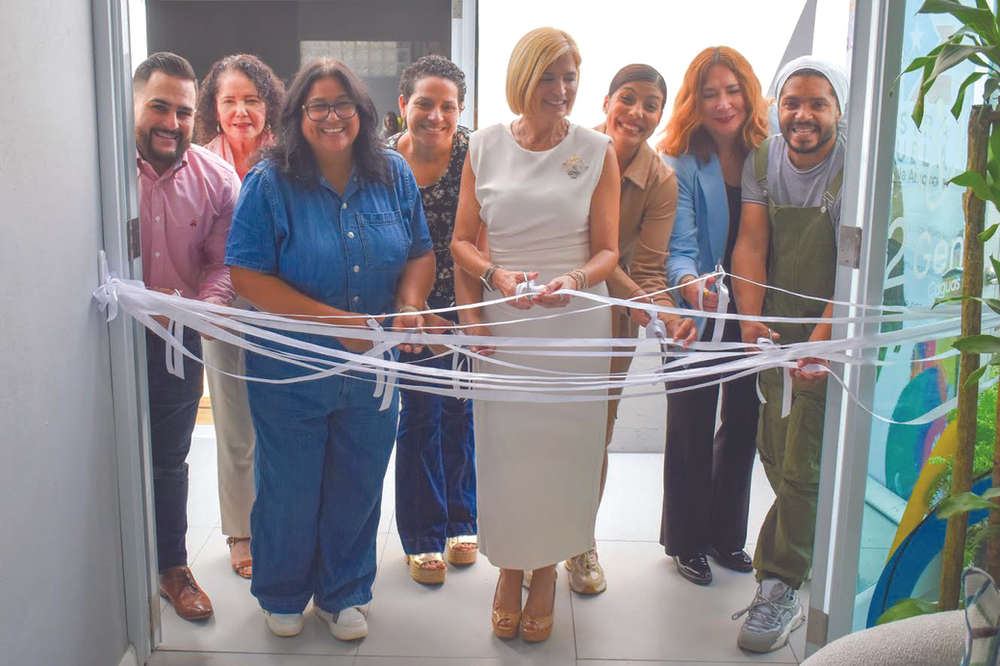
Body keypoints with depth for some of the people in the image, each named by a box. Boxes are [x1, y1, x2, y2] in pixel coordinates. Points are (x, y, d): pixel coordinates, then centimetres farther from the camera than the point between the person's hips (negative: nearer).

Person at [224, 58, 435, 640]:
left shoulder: (394, 174, 0)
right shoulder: (269, 183, -11)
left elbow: (421, 253, 8)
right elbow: (247, 275, -15)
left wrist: (410, 303, -13)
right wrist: (333, 320, -22)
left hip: (373, 371, 3)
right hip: (292, 373, -3)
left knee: (358, 489, 16)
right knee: (291, 491, 14)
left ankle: (342, 593, 40)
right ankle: (282, 595, 40)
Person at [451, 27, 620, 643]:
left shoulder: (597, 150, -1)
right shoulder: (486, 147, 3)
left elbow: (608, 251, -1)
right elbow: (462, 241, 6)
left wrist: (575, 280, -22)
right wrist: (496, 276, -14)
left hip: (576, 321, 0)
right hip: (502, 322, 1)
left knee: (563, 442, 7)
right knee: (504, 444, 6)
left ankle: (548, 569, 29)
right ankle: (510, 568, 28)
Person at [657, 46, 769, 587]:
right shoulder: (681, 167, -11)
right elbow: (678, 249, -20)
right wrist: (695, 288, -41)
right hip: (696, 319, -4)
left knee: (743, 425, 14)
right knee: (692, 431, 5)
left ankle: (726, 535, 33)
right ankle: (686, 541, 25)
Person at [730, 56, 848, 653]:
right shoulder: (762, 161, 2)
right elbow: (752, 244, -4)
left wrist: (822, 340, -30)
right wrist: (750, 319, -18)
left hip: (831, 334, -5)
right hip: (774, 333, 5)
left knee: (804, 464, -5)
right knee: (775, 455, 14)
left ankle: (782, 590, 5)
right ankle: (796, 556, 36)